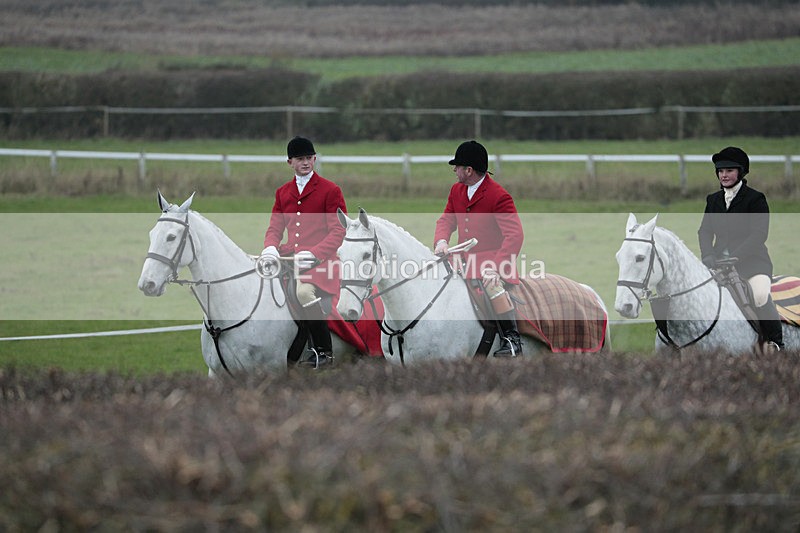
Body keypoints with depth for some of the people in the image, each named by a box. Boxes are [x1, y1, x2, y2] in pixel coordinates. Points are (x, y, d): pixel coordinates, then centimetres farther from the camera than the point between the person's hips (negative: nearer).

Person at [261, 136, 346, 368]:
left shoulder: (330, 190, 3)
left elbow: (338, 231, -3)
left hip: (319, 261, -6)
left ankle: (325, 354, -18)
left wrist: (313, 254, -18)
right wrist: (270, 247, -6)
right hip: (289, 258, 6)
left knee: (304, 290, -35)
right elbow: (275, 227, 18)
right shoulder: (283, 192, 20)